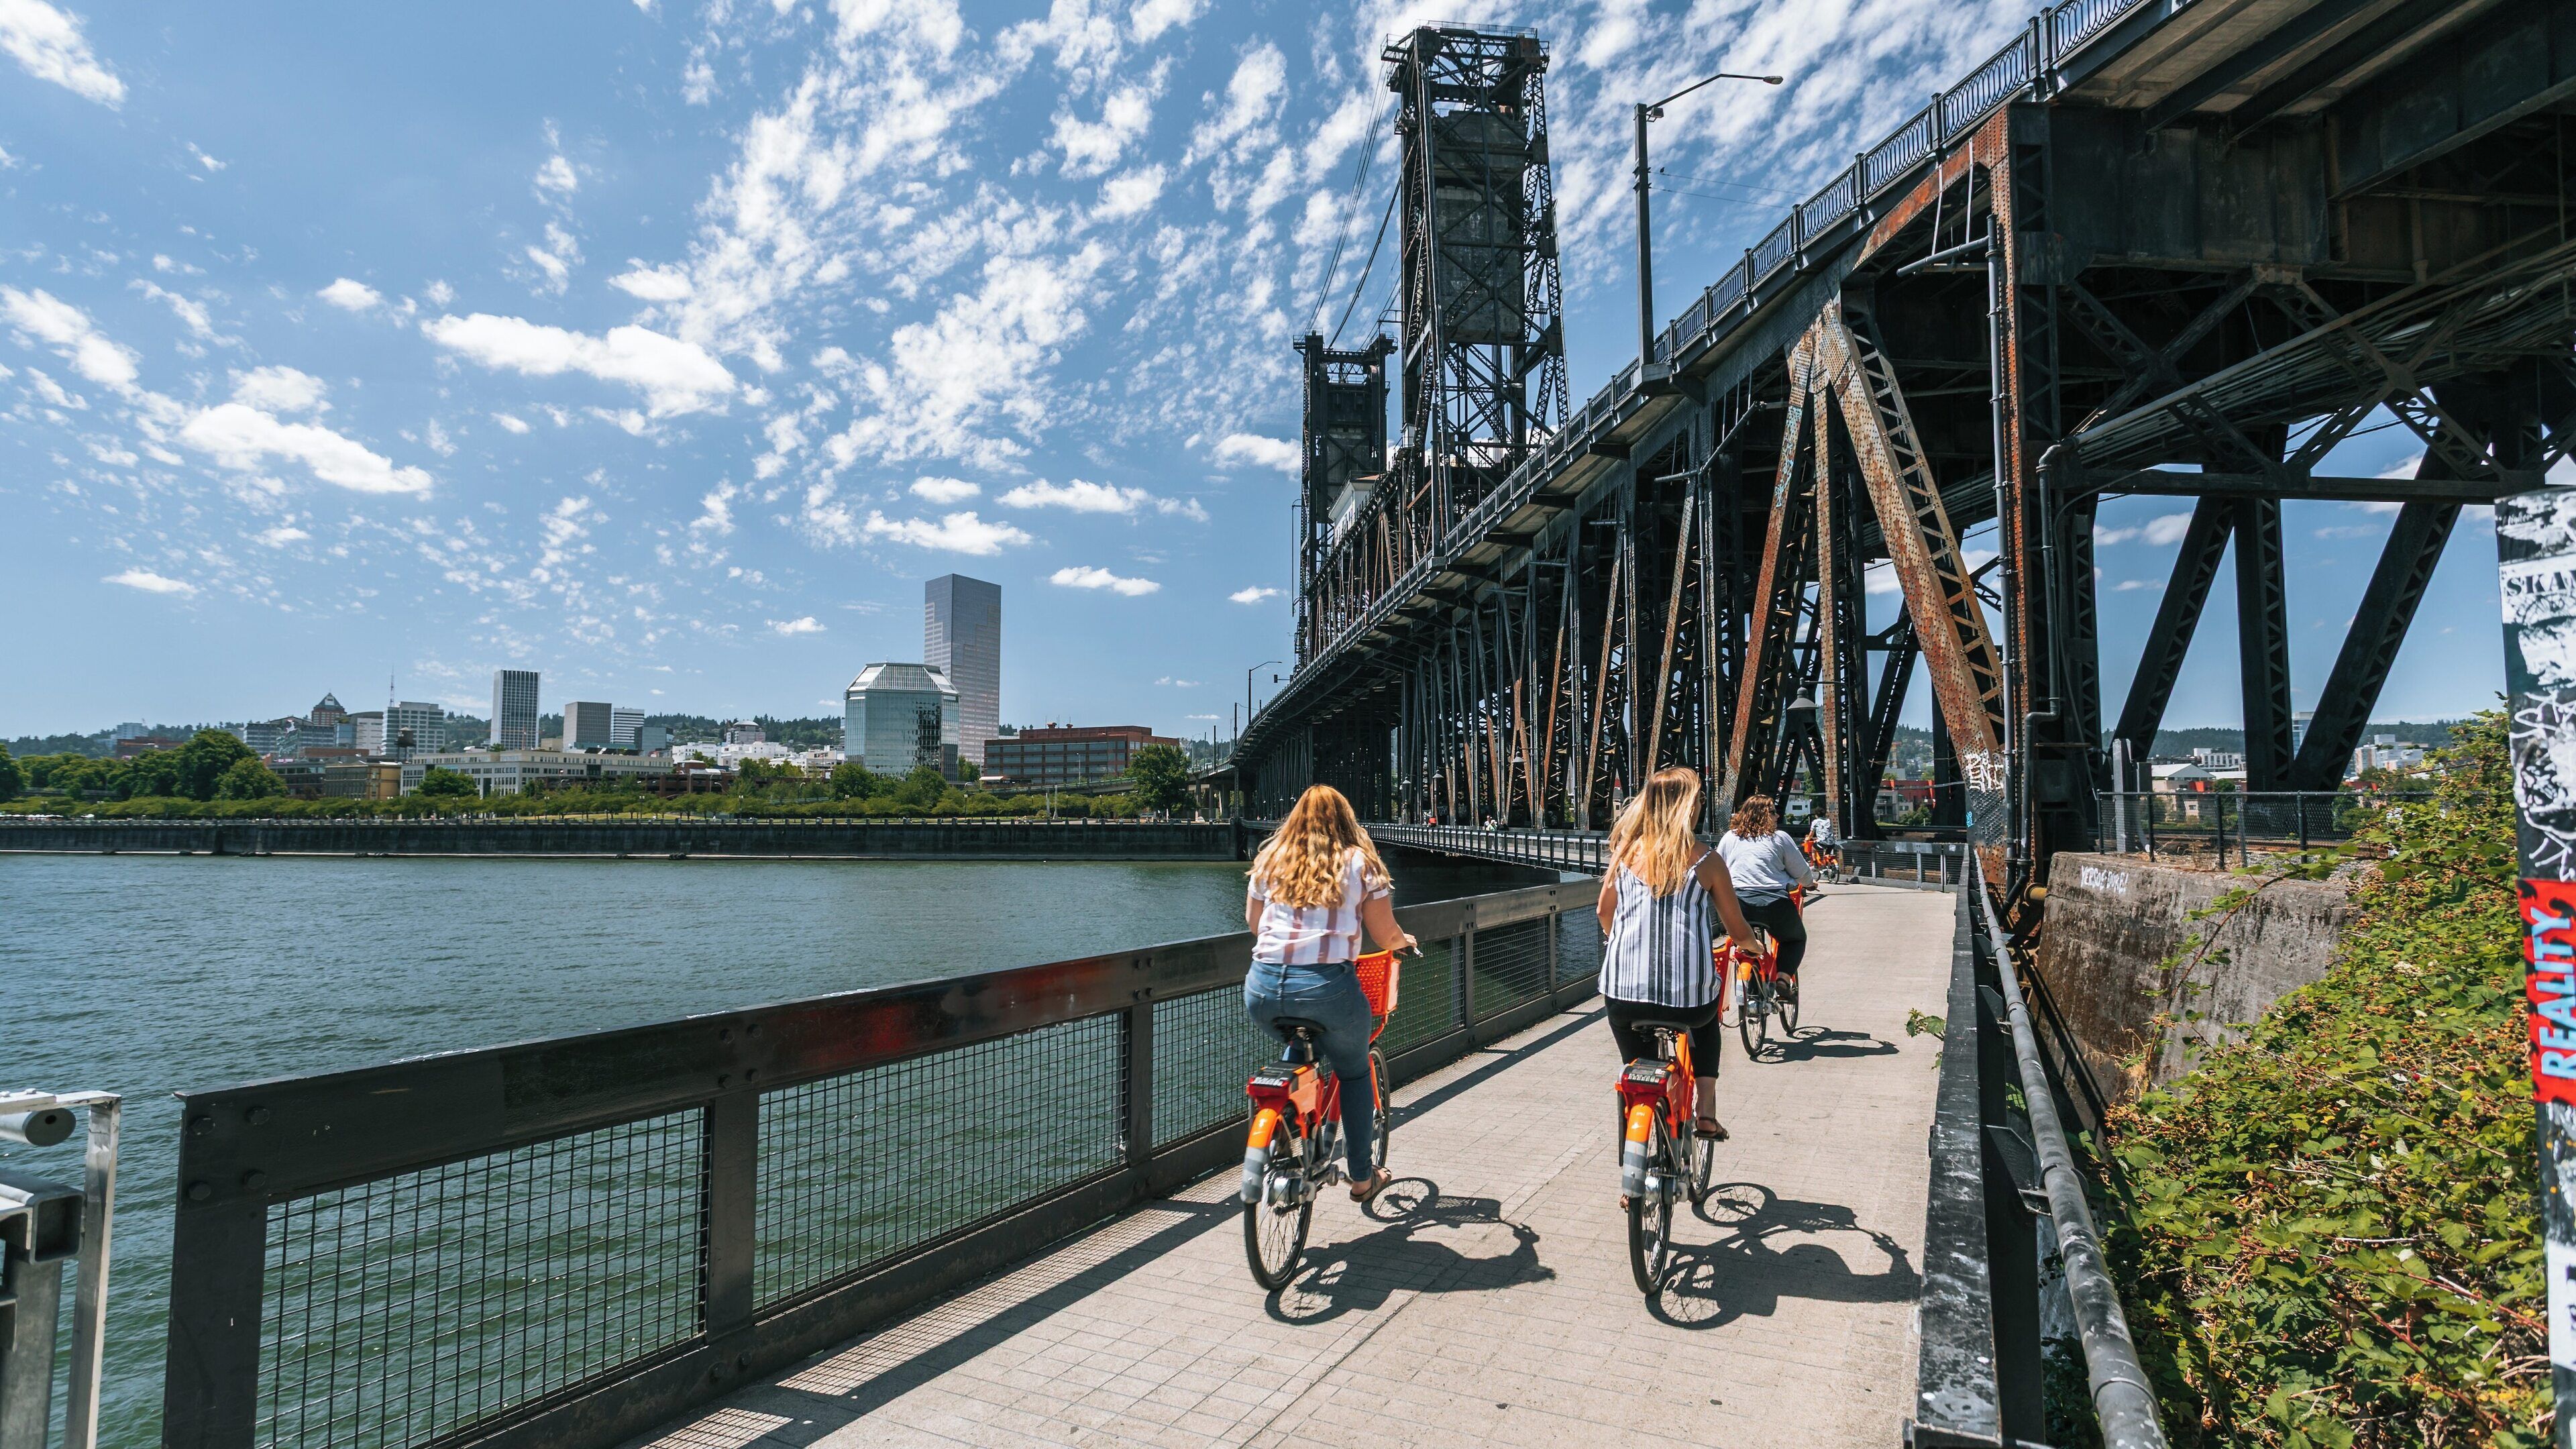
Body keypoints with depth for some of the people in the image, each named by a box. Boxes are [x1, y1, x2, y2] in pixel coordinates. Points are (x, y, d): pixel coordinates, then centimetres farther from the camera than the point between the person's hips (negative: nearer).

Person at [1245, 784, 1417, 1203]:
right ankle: (1361, 1177, 29)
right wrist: (1406, 941, 27)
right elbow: (1386, 937, 5)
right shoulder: (1360, 862, 5)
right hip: (1327, 988, -3)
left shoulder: (1270, 858, 13)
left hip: (1263, 990, 3)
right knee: (1354, 1072, 22)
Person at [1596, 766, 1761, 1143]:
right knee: (1707, 1020, 35)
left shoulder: (1627, 850, 4)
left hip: (1623, 995, 1)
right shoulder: (1706, 860, -1)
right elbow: (1740, 933, 5)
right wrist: (1754, 946, 29)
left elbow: (1605, 912, 16)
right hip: (1688, 996, 0)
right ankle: (1707, 1108, 24)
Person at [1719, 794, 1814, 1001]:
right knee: (1796, 938, 24)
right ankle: (1784, 977, 3)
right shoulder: (1780, 837, 5)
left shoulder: (1729, 837, 12)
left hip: (1738, 903, 2)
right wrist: (1811, 882, 34)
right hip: (1775, 904, -2)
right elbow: (1802, 873, 11)